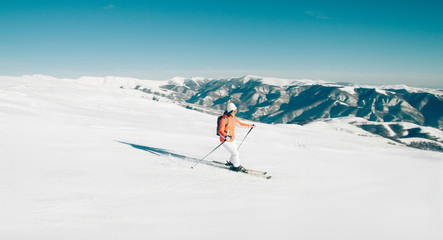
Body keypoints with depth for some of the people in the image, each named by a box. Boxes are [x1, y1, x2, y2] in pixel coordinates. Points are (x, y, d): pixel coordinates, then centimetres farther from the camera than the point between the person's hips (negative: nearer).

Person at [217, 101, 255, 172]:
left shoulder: (233, 117, 1)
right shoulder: (224, 119, -24)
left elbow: (239, 123, 20)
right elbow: (220, 131, -32)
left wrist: (249, 125, 25)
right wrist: (226, 136, -51)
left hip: (232, 139, 8)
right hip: (225, 140, -8)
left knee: (235, 153, 18)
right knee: (235, 153, -7)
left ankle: (231, 162, 44)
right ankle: (237, 166, 14)